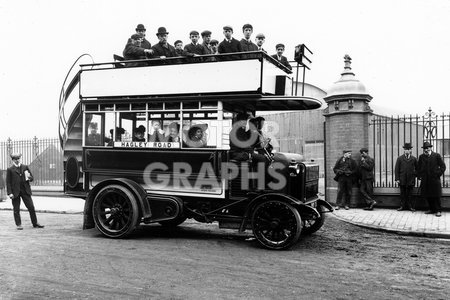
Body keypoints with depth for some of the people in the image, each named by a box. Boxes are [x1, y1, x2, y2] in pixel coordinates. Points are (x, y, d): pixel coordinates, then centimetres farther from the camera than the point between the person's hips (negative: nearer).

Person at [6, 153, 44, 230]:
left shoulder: (25, 167, 10)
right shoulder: (10, 169, 2)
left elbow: (32, 178, 14)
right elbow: (8, 182, -1)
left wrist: (29, 177, -10)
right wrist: (10, 193, -9)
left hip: (25, 191, 2)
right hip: (15, 192, -2)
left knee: (31, 207, 2)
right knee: (16, 210, 3)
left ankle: (35, 223, 12)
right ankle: (18, 225, 15)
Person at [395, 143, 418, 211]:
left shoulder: (414, 159, 6)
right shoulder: (399, 158, 3)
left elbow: (417, 169, 15)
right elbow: (397, 169, 1)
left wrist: (415, 175, 2)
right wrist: (397, 179, -4)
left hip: (410, 180, 0)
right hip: (402, 180, 0)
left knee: (409, 194, 3)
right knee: (402, 194, 4)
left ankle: (410, 206, 11)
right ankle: (402, 206, 10)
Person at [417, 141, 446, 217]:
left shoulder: (437, 155, 0)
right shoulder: (421, 157, 10)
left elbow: (443, 166, 2)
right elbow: (418, 167, 18)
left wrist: (439, 174, -5)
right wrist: (419, 176, 8)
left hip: (435, 179, -4)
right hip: (425, 180, 4)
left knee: (436, 196, 0)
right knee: (428, 196, 7)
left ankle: (438, 211, 8)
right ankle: (432, 209, 19)